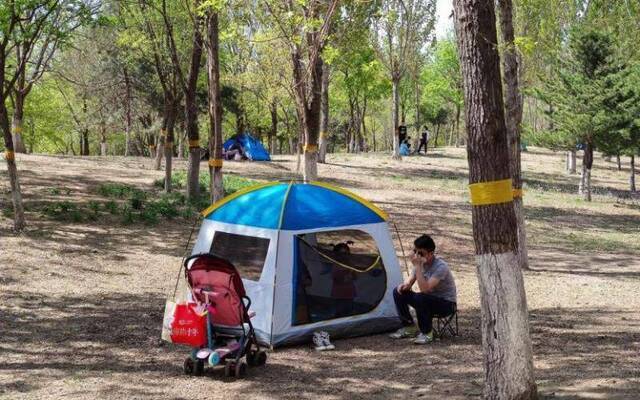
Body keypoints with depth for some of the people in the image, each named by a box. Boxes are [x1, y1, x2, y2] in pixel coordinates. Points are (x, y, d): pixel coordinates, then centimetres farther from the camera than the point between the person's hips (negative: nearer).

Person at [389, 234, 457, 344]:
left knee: (420, 298, -36)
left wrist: (417, 267, -38)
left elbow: (425, 289, -38)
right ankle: (406, 327, 5)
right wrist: (405, 285, -17)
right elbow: (410, 281, 8)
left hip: (446, 303, -8)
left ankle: (427, 333, -16)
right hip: (429, 299, 8)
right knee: (398, 291, -6)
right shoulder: (421, 263, -4)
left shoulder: (440, 266, -28)